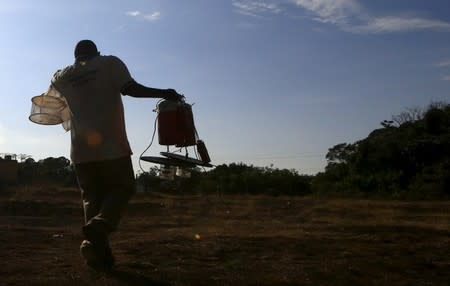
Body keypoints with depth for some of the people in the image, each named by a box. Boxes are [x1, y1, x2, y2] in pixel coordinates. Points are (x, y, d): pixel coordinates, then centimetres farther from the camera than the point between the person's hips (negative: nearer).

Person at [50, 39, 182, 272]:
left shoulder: (63, 76, 15)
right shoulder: (109, 63, 3)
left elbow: (55, 80, 39)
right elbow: (130, 88, -12)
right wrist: (163, 93, -6)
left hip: (81, 149, 4)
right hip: (111, 145, -4)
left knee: (92, 196, 11)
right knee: (122, 188, 7)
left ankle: (94, 245, -3)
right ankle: (100, 225, -20)